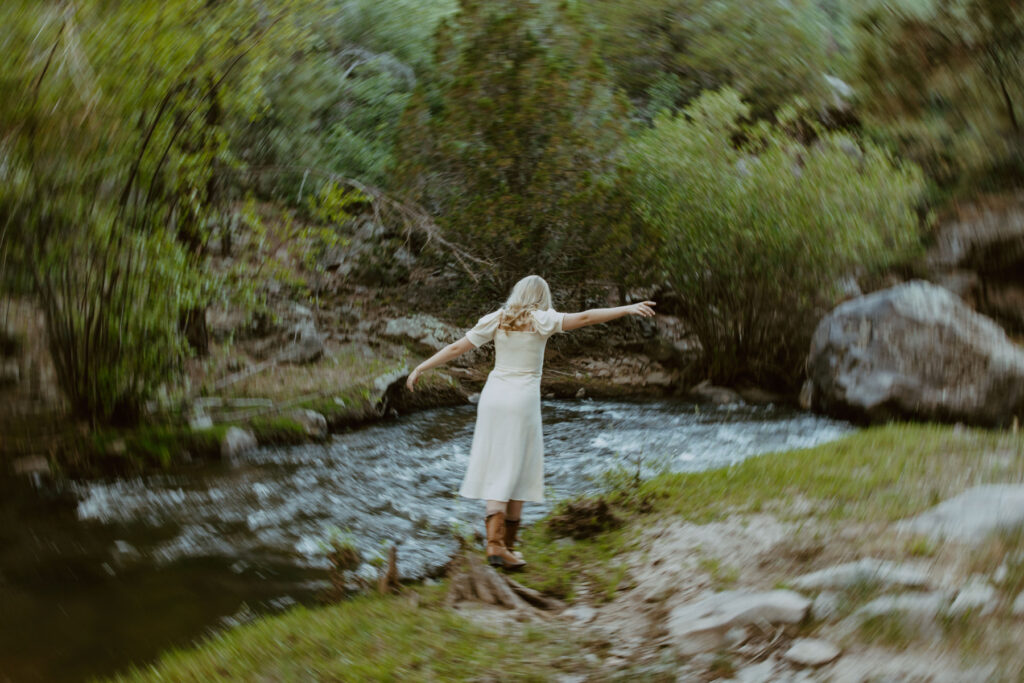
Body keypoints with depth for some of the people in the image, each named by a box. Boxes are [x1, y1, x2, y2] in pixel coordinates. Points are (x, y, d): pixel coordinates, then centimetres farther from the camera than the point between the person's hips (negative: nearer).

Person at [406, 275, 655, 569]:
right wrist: (627, 309, -17)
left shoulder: (496, 320, 5)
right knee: (516, 472, 6)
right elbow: (585, 317, -15)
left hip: (493, 396, 4)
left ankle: (495, 543, -6)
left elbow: (455, 348, 5)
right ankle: (506, 544, 11)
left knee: (497, 470, 6)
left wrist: (419, 369, 11)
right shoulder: (540, 320, -5)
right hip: (522, 400, -4)